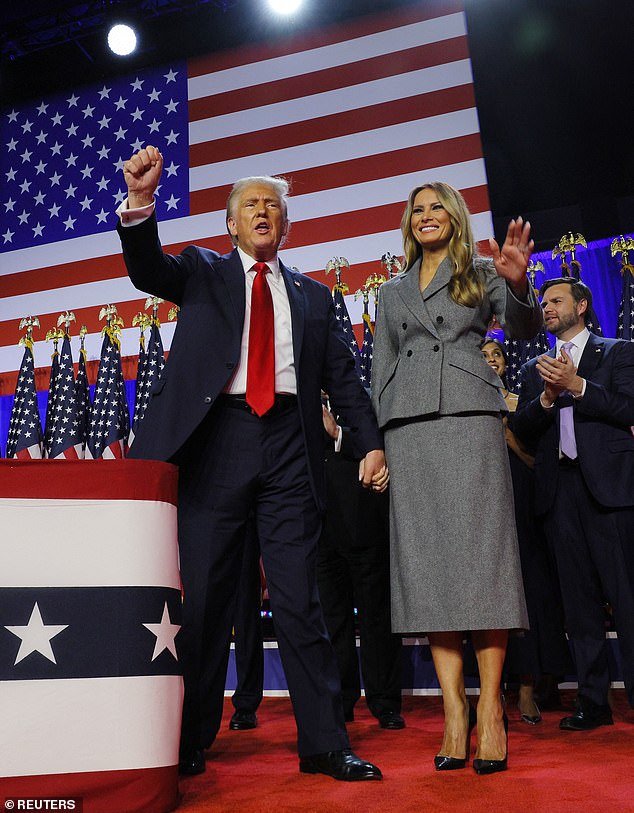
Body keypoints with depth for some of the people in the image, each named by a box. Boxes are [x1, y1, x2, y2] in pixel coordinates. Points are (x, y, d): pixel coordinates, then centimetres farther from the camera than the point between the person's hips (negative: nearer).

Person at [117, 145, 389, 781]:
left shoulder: (312, 295, 20)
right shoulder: (202, 271, 17)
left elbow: (342, 376, 16)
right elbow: (148, 270, -2)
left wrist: (371, 442, 4)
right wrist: (140, 200, -19)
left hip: (288, 444, 1)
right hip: (216, 437, -1)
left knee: (298, 598, 1)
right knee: (203, 596, 4)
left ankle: (324, 744, 10)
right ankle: (191, 742, 19)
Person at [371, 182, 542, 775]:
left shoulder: (482, 273, 15)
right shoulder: (392, 292, 23)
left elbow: (524, 329, -1)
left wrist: (517, 285, -23)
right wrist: (375, 440, 9)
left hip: (470, 418, -3)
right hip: (408, 427, 3)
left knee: (479, 552, -9)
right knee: (426, 559, -4)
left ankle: (490, 708, -3)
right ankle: (454, 711, 0)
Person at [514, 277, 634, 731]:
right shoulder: (535, 369, 20)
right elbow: (523, 430, 9)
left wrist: (577, 385, -13)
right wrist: (547, 396, -8)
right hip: (559, 489, 4)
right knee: (579, 599, 6)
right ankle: (593, 701, 14)